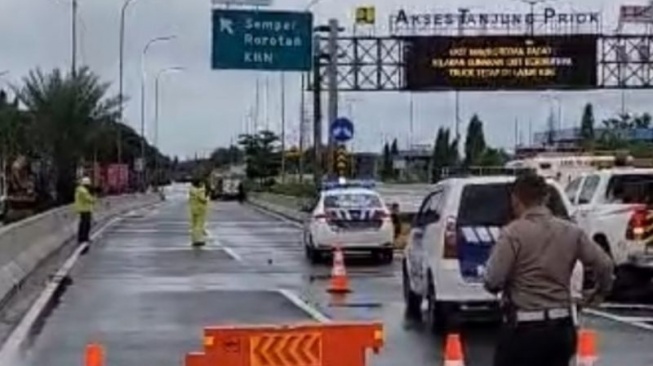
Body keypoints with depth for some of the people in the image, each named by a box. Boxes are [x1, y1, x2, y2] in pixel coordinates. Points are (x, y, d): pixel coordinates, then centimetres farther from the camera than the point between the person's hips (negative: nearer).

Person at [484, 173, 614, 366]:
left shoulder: (513, 233, -11)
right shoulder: (571, 231, 5)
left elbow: (492, 281, -15)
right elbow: (604, 264, 6)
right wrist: (599, 292, 26)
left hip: (524, 328, -5)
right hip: (562, 326, 5)